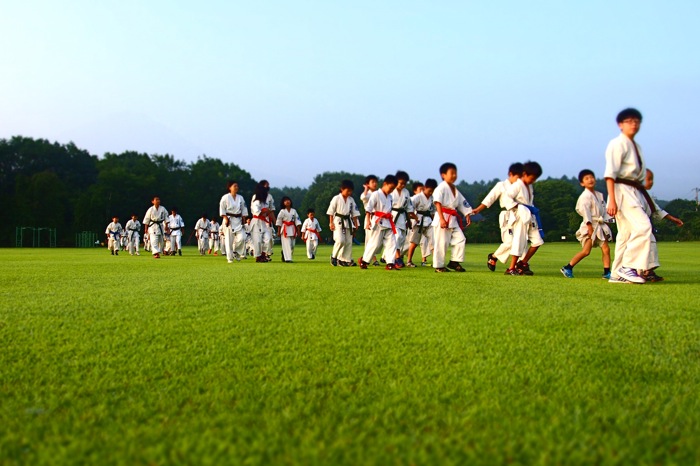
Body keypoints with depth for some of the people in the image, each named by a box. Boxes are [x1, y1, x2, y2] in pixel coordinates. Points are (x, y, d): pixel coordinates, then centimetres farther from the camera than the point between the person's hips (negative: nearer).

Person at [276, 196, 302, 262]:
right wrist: (278, 231, -4)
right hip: (285, 229, -4)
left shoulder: (294, 211, 6)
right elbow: (279, 221, -1)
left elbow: (297, 220, 7)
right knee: (286, 244, -9)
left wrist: (298, 230, 3)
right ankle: (287, 258, -9)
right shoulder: (282, 211, -3)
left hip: (292, 229, 4)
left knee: (292, 245, 7)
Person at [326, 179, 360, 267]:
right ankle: (334, 256, 2)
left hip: (348, 221, 5)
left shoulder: (351, 200, 7)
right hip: (338, 221, -5)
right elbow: (331, 212, -6)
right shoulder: (336, 198, -6)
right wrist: (331, 223, -10)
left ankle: (347, 260, 11)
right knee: (340, 240, -18)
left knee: (349, 242, 4)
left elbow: (354, 213, 12)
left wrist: (355, 224, 7)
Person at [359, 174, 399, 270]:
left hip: (388, 223, 7)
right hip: (378, 222, -7)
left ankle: (390, 263, -2)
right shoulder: (376, 194, -9)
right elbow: (368, 208, -13)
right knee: (375, 243, -3)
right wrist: (368, 220, -19)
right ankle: (364, 261, 12)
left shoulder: (390, 197, 14)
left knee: (391, 242, -1)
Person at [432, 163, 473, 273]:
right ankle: (438, 266, 4)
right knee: (441, 243, -5)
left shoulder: (455, 189, 17)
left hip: (453, 219, 8)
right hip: (442, 218, -8)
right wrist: (442, 219, -25)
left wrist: (467, 215, 15)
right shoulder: (441, 187, -10)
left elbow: (462, 203, 24)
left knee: (460, 239, 2)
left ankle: (454, 262, 10)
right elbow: (438, 203, -18)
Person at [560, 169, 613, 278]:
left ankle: (607, 272, 6)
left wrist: (605, 221, 9)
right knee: (586, 251, -13)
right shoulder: (585, 196, -11)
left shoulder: (599, 195, 14)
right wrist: (589, 225, -24)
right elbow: (584, 210, -19)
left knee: (606, 249, 2)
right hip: (590, 226, -8)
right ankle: (567, 268, -6)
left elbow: (604, 210, 19)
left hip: (600, 225, 8)